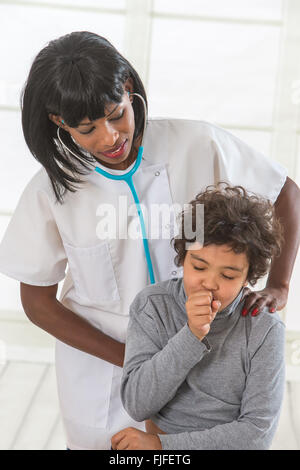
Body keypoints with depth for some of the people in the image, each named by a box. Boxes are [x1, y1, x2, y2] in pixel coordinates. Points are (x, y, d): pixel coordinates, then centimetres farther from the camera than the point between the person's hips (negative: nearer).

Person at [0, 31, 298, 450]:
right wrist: (132, 360, -15)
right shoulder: (51, 191, -16)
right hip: (98, 356, 0)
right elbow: (37, 302, -8)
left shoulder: (197, 146, -17)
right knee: (98, 439, 18)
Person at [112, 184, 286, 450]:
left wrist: (160, 444, -14)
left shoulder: (265, 329, -9)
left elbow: (257, 431, -10)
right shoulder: (152, 305, -6)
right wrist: (191, 335, -23)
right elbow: (137, 405, -13)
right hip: (156, 440, 0)